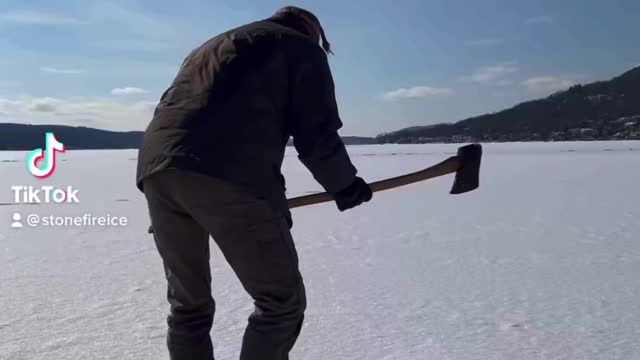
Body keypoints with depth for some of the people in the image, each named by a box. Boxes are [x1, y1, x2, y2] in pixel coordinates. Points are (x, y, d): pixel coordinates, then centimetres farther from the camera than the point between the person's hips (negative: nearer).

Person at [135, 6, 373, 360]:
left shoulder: (208, 48, 38)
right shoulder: (302, 49, 18)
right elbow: (317, 135, 5)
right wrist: (343, 184, 23)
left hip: (156, 169, 7)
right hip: (232, 176, -7)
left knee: (188, 304, 21)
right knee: (281, 302, 8)